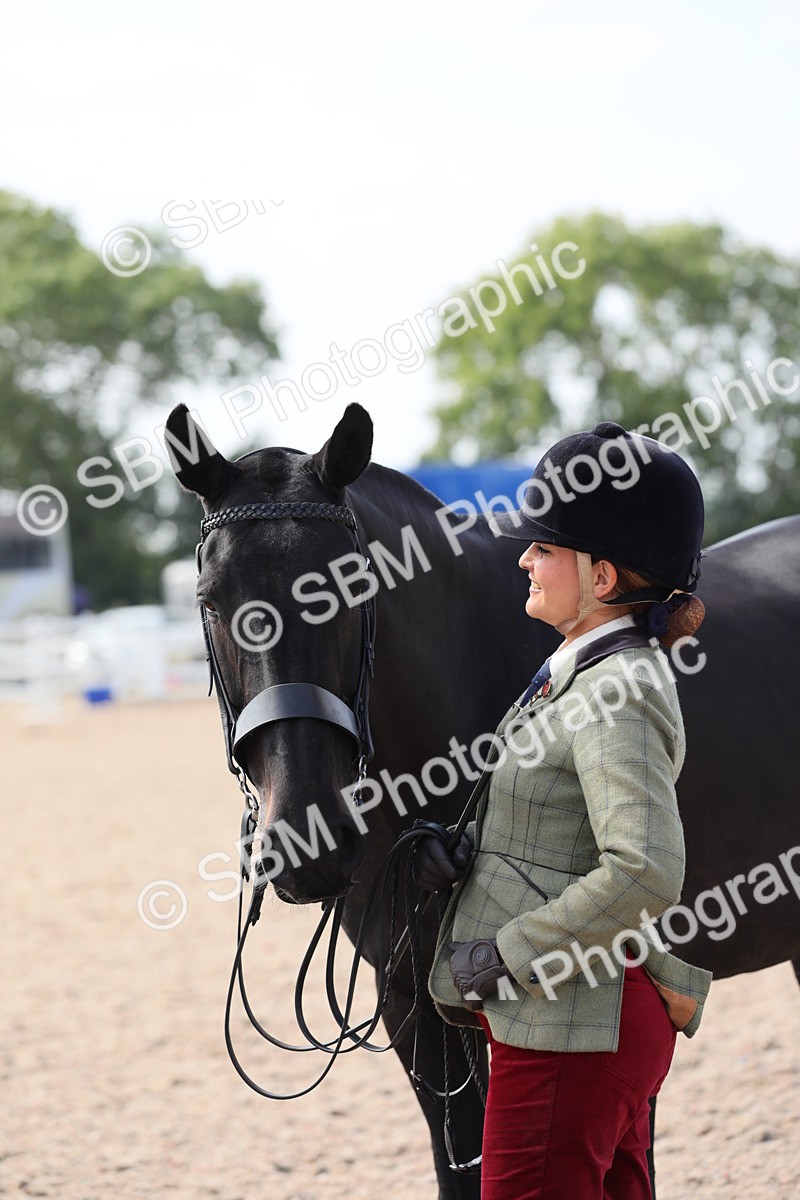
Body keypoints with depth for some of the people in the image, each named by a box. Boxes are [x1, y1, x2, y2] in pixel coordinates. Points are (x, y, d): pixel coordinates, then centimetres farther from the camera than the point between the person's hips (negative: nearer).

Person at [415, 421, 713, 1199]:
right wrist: (457, 851, -1)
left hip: (570, 1025, -10)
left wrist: (502, 956, -23)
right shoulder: (578, 669, 11)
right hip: (592, 1020, 10)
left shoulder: (618, 695, -19)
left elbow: (647, 872, -31)